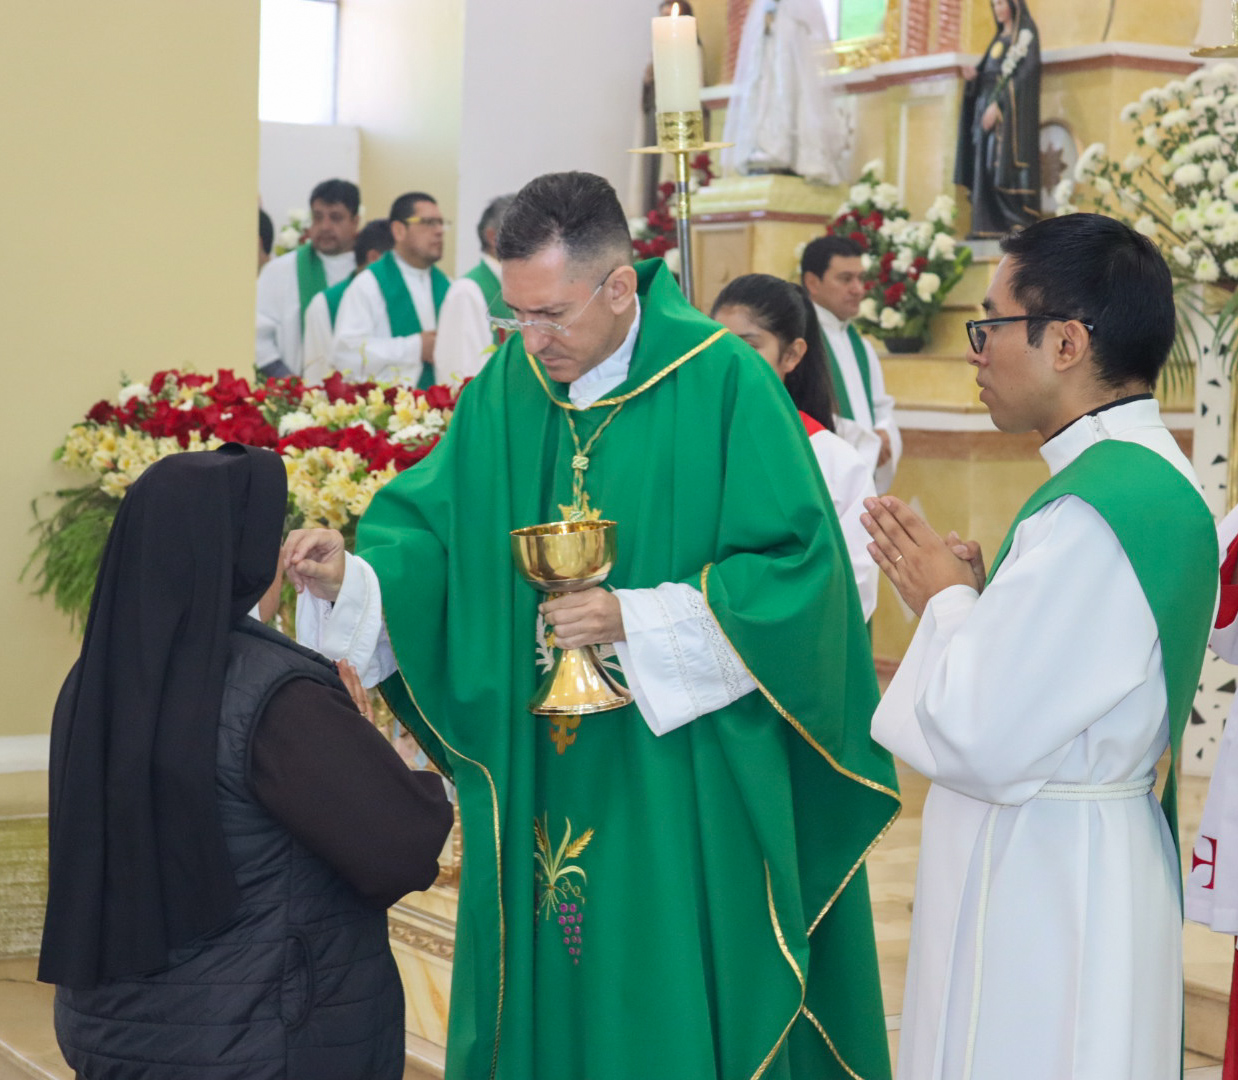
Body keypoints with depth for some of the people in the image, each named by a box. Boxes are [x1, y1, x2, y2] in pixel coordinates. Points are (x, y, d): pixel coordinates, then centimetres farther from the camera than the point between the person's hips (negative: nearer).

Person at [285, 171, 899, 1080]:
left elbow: (796, 566, -14)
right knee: (537, 985, 12)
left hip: (680, 784, -4)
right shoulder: (506, 385, 3)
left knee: (670, 1007, 5)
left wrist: (638, 620, -20)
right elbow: (434, 529, 5)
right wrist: (354, 574, -15)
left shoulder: (722, 383, -12)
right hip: (535, 777, 4)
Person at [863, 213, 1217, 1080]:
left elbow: (981, 743, -24)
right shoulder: (1156, 476, 7)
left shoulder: (1090, 514, -24)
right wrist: (974, 596, 4)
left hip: (1041, 876, -10)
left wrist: (946, 601, -8)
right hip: (1102, 847, 10)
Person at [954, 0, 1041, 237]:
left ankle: (1020, 224, -18)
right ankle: (988, 225, -3)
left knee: (1005, 162, -15)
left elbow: (1022, 71, -13)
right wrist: (975, 75, 0)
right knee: (985, 165, 0)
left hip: (1010, 107, -9)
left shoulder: (1025, 34, -3)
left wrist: (998, 104, -20)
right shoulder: (1000, 37, 23)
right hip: (988, 100, 9)